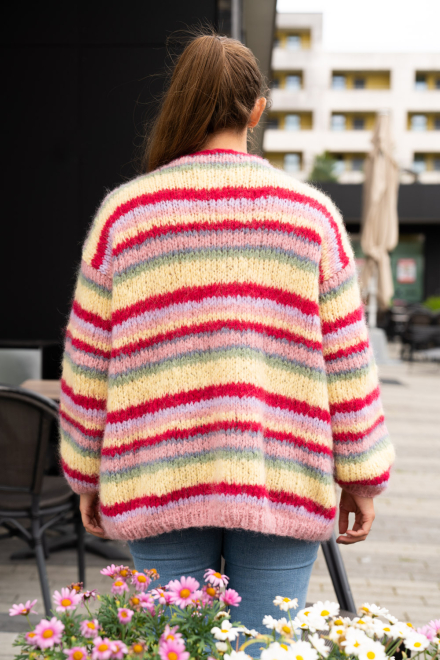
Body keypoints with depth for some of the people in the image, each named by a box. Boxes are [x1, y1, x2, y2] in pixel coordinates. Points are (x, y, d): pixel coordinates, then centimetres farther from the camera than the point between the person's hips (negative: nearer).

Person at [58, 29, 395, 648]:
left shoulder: (124, 211, 2)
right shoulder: (312, 212, 2)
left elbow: (88, 362, 4)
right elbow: (347, 360, 1)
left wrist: (89, 478, 14)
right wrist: (363, 477, 9)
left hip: (158, 484, 1)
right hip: (282, 485, 0)